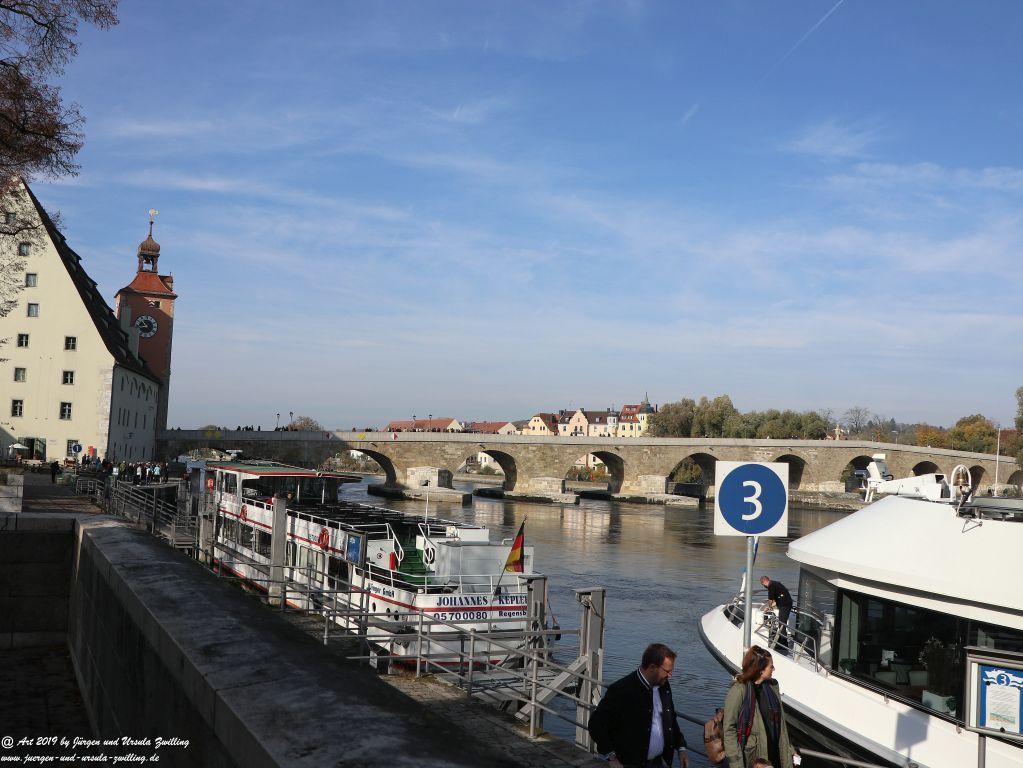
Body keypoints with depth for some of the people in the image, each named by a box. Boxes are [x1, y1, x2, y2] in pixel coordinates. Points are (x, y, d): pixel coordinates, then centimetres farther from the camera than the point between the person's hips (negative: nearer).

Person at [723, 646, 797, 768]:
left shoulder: (772, 686, 3)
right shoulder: (738, 691, -17)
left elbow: (780, 722, 11)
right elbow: (729, 729, -14)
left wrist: (789, 751, 9)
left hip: (775, 755, 6)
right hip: (752, 758, -6)